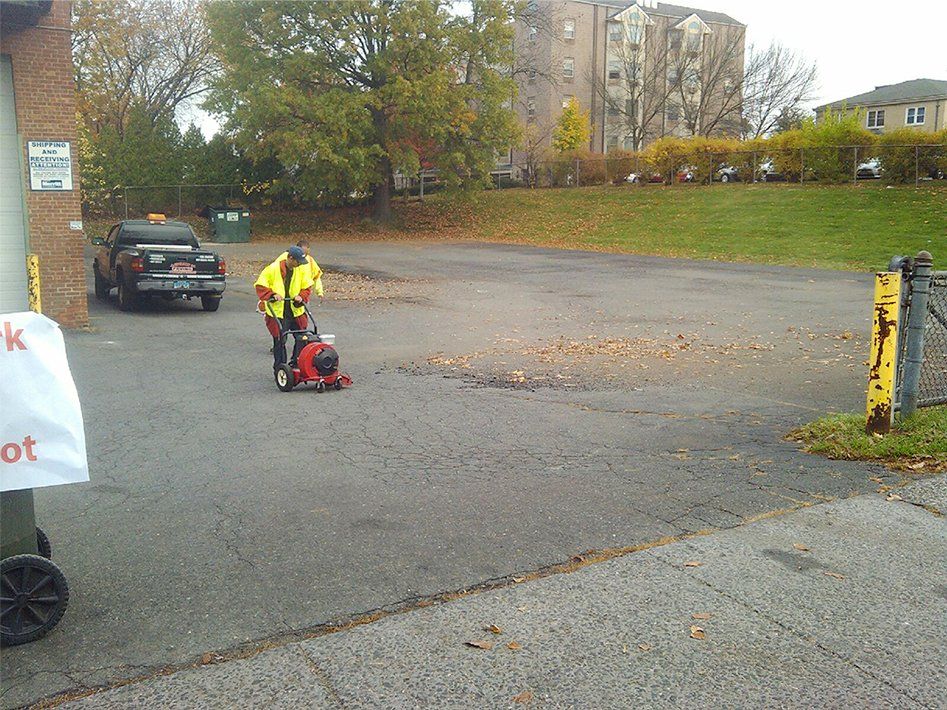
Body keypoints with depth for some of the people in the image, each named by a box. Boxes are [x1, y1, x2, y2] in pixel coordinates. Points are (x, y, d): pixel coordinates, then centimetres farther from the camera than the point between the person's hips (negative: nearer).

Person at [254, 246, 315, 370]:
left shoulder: (302, 269, 0)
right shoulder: (273, 269, -11)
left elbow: (307, 287, 9)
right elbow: (260, 285, -5)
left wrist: (301, 297, -11)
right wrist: (272, 295, -19)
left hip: (296, 311, 4)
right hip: (278, 313, -4)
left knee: (302, 339, 6)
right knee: (279, 342, 2)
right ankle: (280, 370, 12)